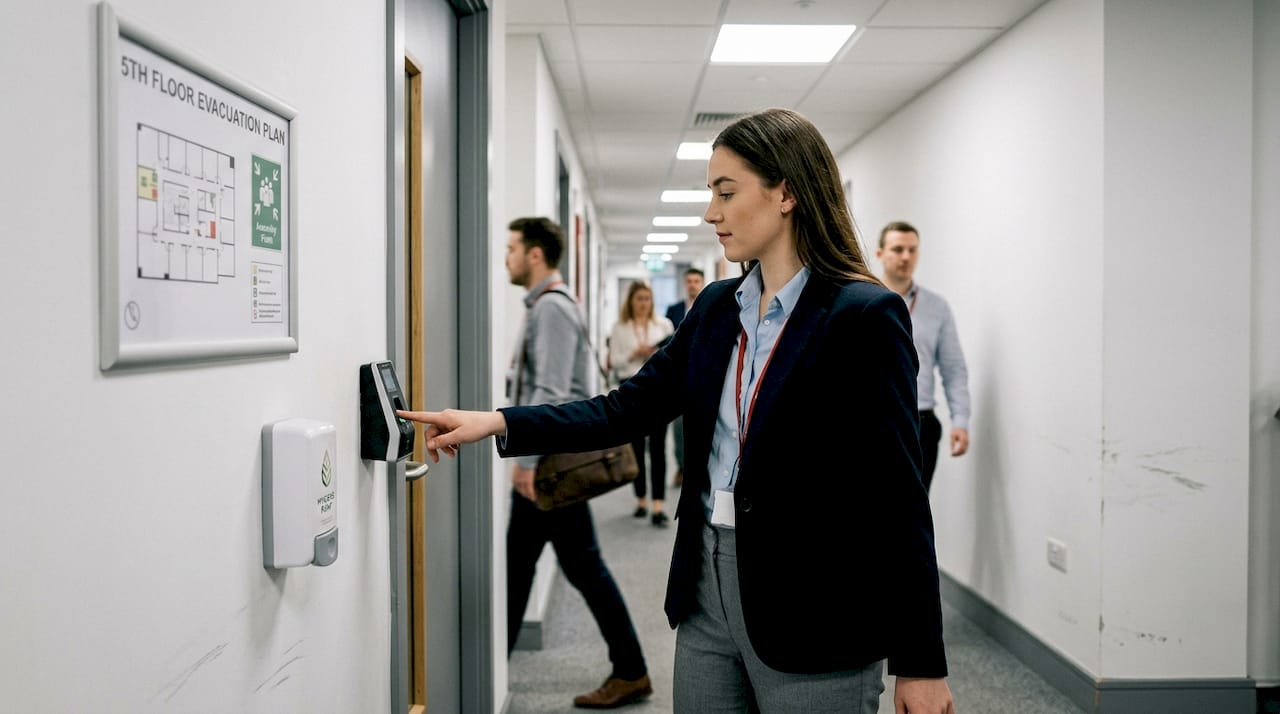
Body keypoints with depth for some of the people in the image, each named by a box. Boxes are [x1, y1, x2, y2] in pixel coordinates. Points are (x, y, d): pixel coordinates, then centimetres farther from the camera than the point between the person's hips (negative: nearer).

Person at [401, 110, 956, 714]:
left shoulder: (864, 315, -13)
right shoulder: (717, 307, 7)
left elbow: (897, 497, -14)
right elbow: (628, 407, 5)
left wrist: (921, 663, -12)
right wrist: (498, 424, -6)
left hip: (813, 613, -6)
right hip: (706, 590, 6)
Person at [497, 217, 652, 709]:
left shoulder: (552, 307, -15)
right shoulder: (542, 306, 15)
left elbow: (553, 393, -23)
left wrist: (530, 460, -22)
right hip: (542, 460, 10)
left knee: (583, 567, -1)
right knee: (517, 561, 14)